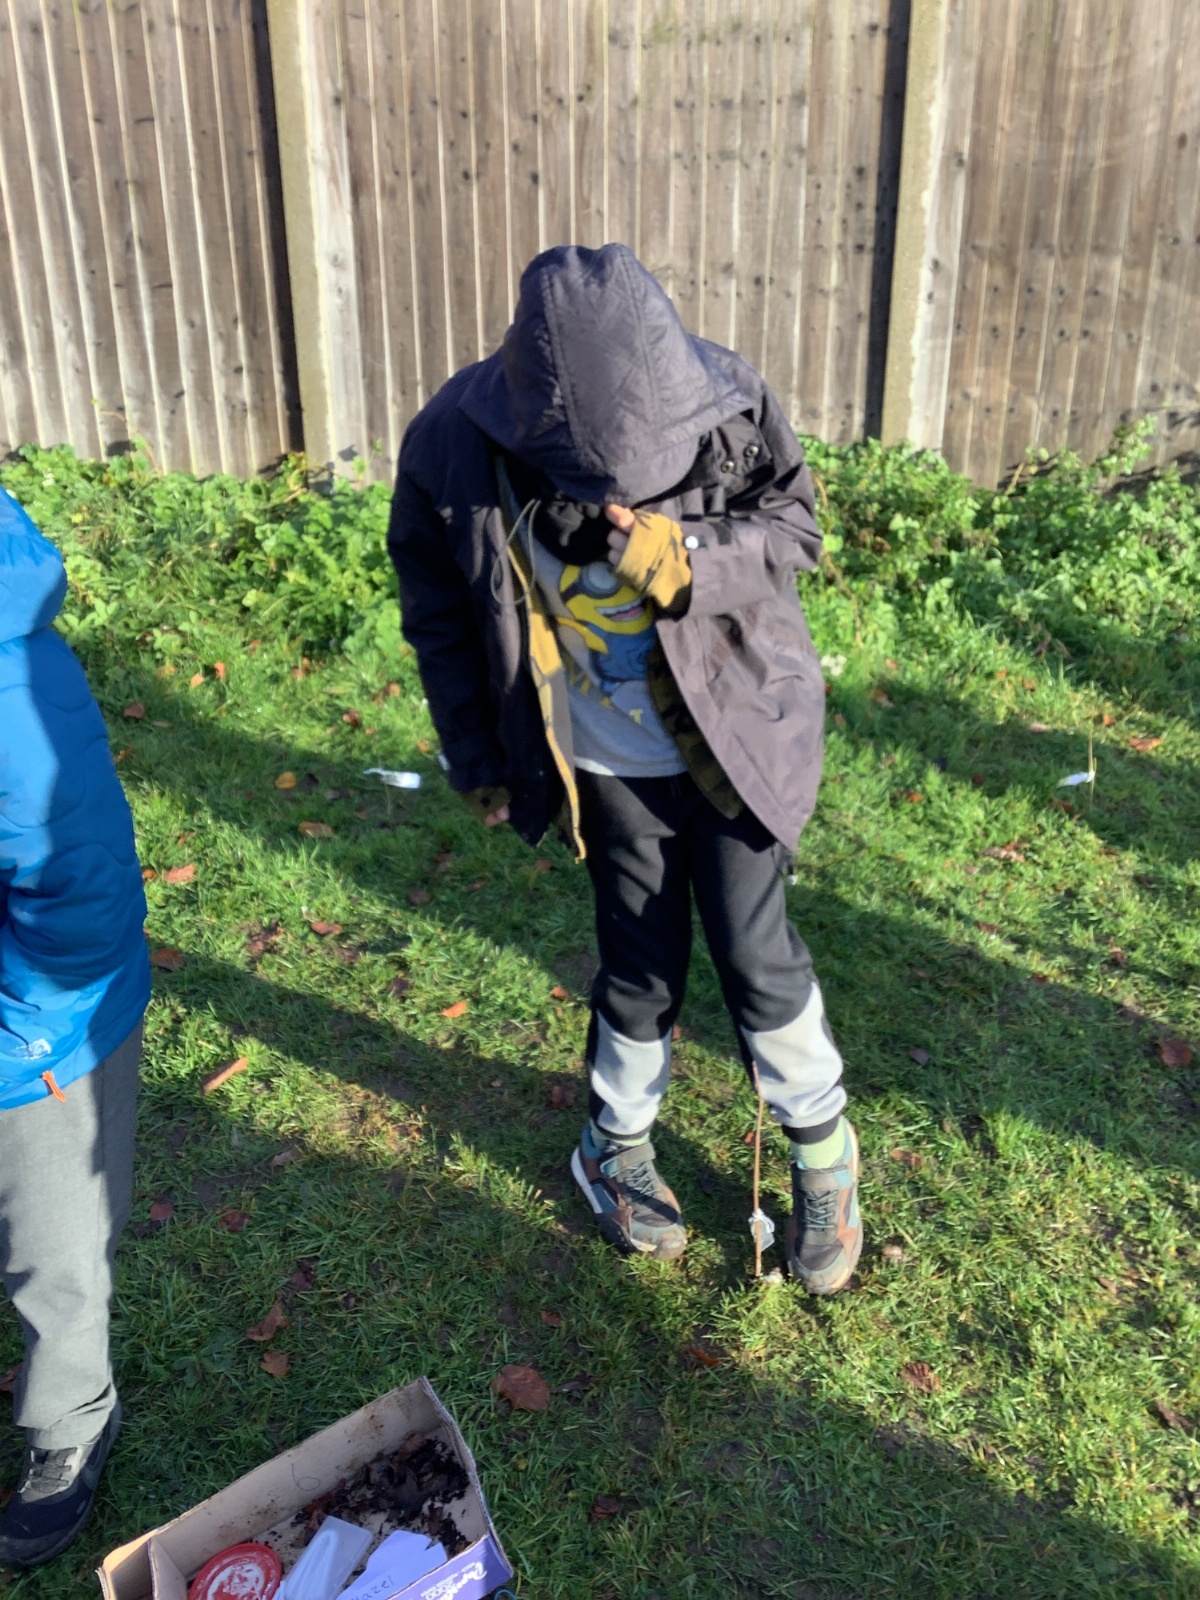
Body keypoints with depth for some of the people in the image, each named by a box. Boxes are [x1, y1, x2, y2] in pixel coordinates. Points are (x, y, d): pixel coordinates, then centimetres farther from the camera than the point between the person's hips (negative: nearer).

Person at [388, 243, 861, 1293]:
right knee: (641, 965, 10)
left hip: (737, 738, 0)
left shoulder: (730, 405, -22)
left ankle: (823, 1152, 32)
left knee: (755, 950, 4)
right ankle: (617, 1146, 40)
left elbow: (795, 527, -7)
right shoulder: (454, 448, -20)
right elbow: (440, 615, -4)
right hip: (603, 764, 1)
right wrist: (478, 762, 3)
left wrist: (687, 559, -28)